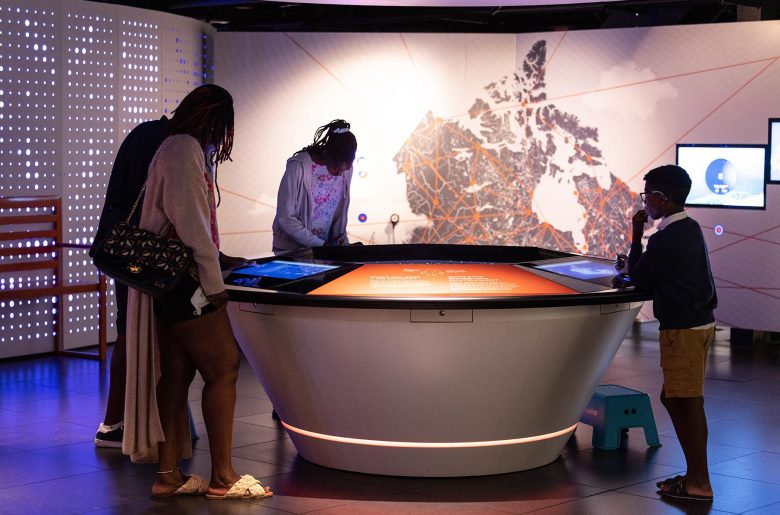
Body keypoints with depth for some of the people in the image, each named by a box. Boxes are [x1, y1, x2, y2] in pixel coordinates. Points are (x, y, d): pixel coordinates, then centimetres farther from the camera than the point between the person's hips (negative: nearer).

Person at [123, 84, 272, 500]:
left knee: (175, 373, 9)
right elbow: (193, 225, -18)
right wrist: (214, 284, -15)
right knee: (223, 368, -7)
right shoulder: (187, 149, -12)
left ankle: (167, 474, 11)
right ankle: (222, 477, -4)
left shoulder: (172, 148, 19)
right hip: (185, 280, -10)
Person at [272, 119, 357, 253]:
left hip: (325, 247, 5)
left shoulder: (345, 168, -1)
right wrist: (320, 244, -18)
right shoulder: (298, 167, -17)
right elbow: (285, 219, -17)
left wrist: (341, 237, -2)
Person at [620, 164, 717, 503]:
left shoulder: (666, 238, -17)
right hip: (698, 321, 10)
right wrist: (635, 265, 13)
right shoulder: (689, 228, 12)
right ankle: (694, 474, 20)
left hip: (683, 329, -10)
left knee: (688, 402, -4)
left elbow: (639, 280, -7)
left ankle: (699, 483, 0)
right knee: (674, 398, 15)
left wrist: (636, 237, -1)